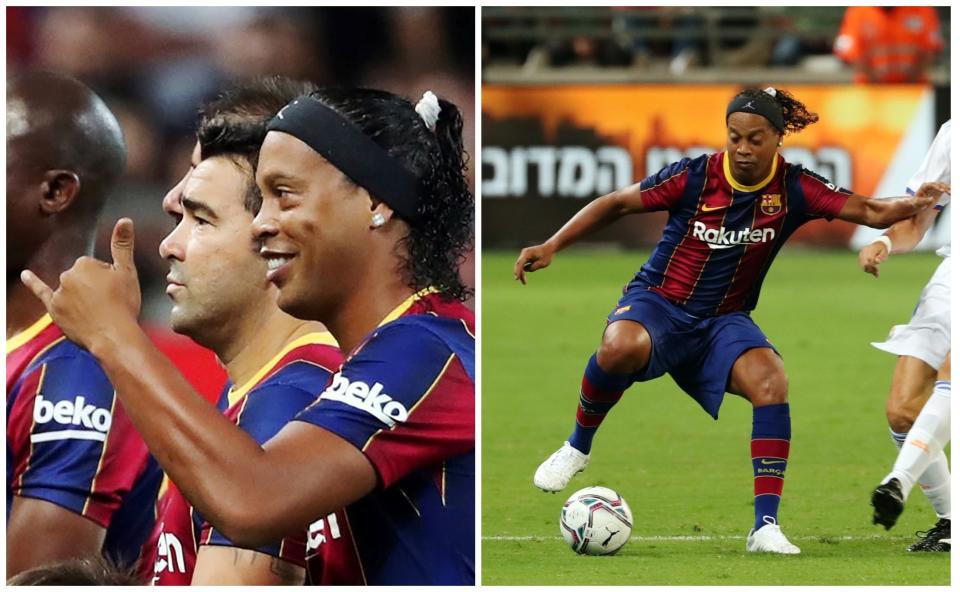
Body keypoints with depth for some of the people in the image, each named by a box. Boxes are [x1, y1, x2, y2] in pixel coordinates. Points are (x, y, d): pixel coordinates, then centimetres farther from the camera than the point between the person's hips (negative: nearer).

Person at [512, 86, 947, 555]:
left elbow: (869, 211, -13)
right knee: (622, 346, -37)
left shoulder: (793, 189, -6)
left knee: (770, 378, -29)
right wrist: (552, 246, -8)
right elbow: (617, 203, -2)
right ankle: (577, 448, -8)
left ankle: (766, 526, -28)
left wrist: (910, 205, -35)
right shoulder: (695, 177, -11)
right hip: (658, 304, -2)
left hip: (724, 321, 2)